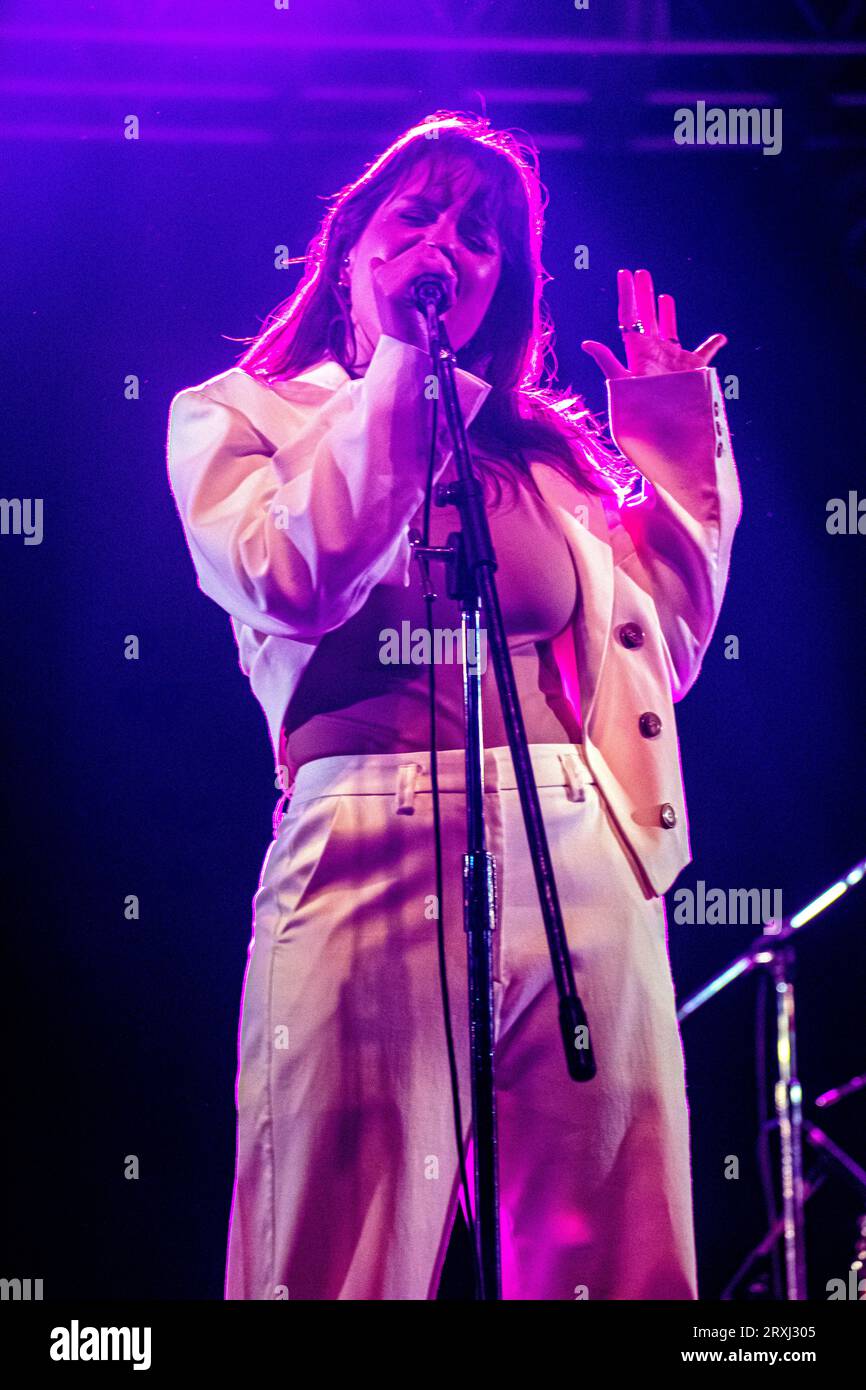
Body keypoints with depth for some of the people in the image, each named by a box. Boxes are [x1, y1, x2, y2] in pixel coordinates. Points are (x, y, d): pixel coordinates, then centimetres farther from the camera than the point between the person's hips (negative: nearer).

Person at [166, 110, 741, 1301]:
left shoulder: (550, 441, 24)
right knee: (342, 1268, -8)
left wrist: (673, 445, 20)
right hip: (379, 859, -4)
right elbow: (297, 578, -8)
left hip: (593, 876, 4)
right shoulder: (234, 414, 13)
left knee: (621, 1273, 0)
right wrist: (399, 366, -2)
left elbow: (666, 650, 20)